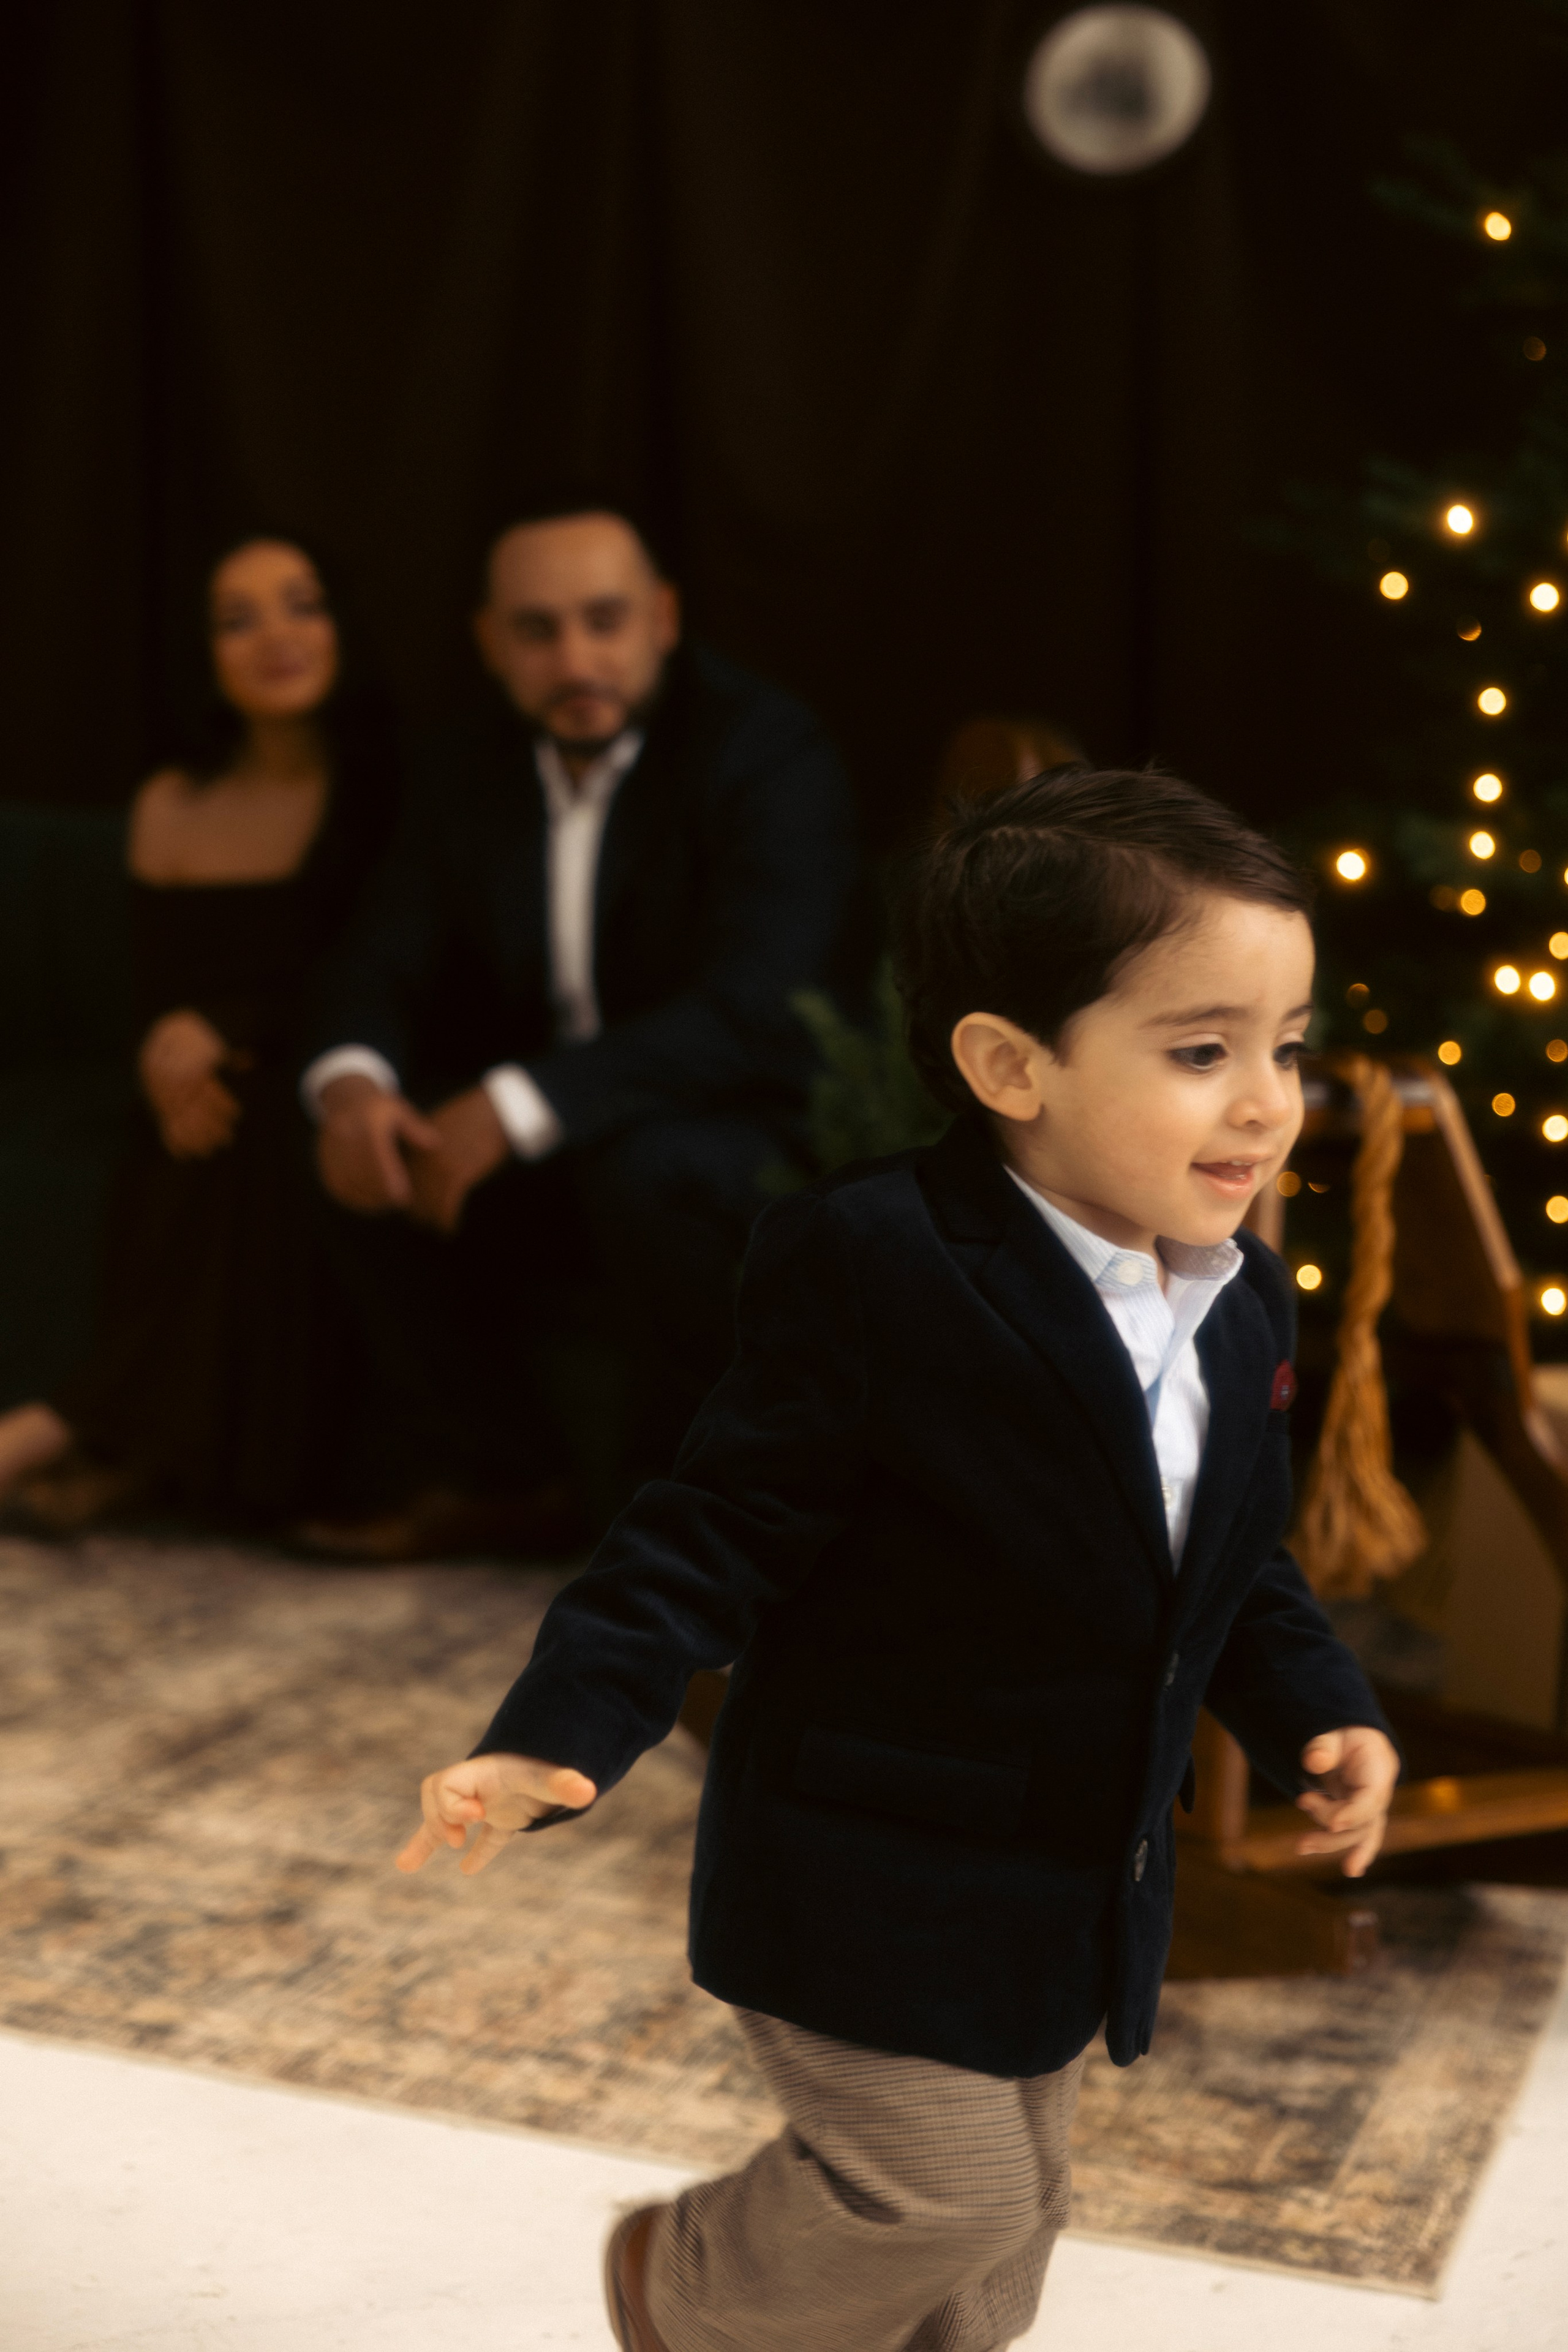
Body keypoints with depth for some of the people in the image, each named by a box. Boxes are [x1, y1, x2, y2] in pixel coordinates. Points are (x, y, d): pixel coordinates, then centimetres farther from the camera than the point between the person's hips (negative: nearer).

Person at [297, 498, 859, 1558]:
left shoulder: (771, 751, -18)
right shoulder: (474, 767, 4)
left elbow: (750, 1013, -30)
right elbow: (387, 966, 3)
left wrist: (516, 1108, -35)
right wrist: (350, 1081, -23)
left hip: (756, 1126, -6)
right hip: (561, 1150, 6)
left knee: (645, 1164, -36)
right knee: (376, 1151, -14)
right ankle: (495, 1478, 2)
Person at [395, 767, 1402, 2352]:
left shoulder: (1244, 1303, -1)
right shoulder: (877, 1270, -25)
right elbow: (719, 1534, -21)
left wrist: (1317, 1717, -2)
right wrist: (556, 1737, -29)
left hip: (1073, 1879, 8)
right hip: (869, 1872, -7)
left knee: (1003, 2219, 20)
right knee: (938, 2192, -2)